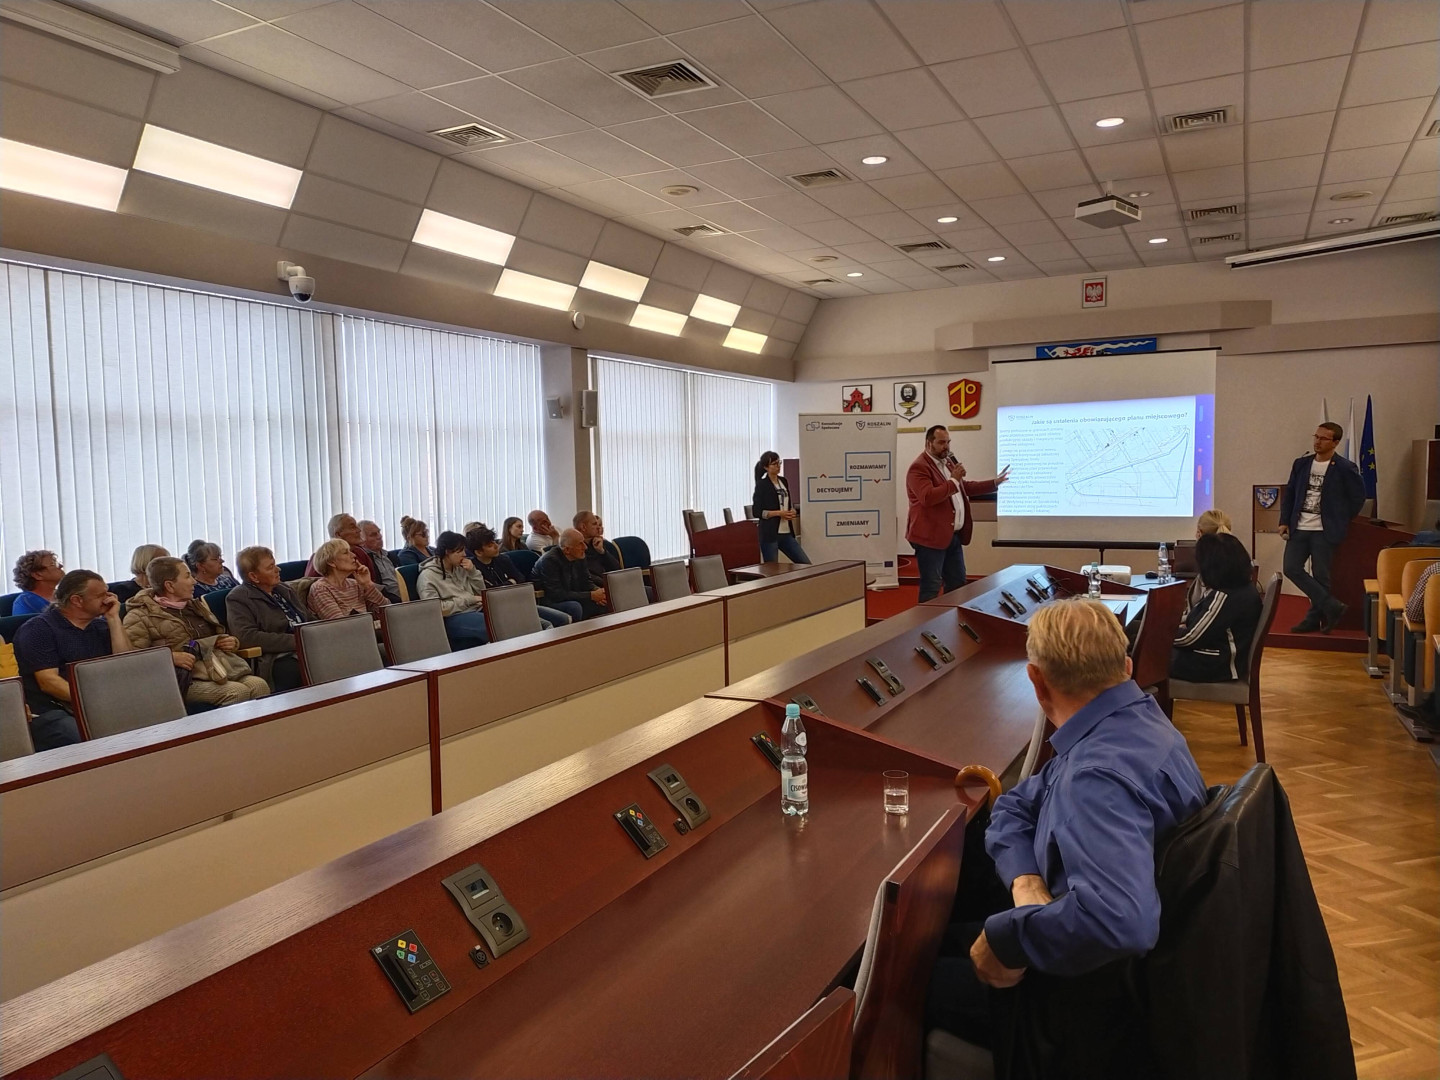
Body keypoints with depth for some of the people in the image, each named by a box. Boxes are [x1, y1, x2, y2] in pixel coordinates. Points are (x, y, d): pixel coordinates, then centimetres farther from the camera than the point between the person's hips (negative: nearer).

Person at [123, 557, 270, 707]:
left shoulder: (197, 605, 25)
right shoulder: (141, 617, 5)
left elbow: (222, 635, 36)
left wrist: (234, 642, 13)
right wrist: (170, 656, -18)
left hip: (227, 670, 6)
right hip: (188, 679, -6)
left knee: (260, 685, -25)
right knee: (238, 692, -32)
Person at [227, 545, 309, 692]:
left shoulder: (283, 589, 24)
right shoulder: (238, 599, 2)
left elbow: (308, 620, 27)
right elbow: (247, 637, -13)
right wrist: (294, 641, -15)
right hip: (277, 659, -6)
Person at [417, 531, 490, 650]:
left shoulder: (459, 568, 14)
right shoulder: (428, 576, -5)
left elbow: (481, 592, 18)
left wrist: (473, 571, 1)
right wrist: (468, 600, -13)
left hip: (477, 611, 7)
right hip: (453, 619, -7)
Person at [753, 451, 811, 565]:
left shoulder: (783, 481, 13)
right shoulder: (762, 485, -7)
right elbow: (757, 512, -11)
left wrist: (792, 512, 0)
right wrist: (779, 513, -18)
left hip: (787, 534, 7)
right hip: (769, 535, -7)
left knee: (806, 564, 3)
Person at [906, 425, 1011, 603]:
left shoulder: (948, 462, 17)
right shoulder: (919, 467, -15)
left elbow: (965, 487, 28)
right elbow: (927, 497, -28)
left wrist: (995, 483, 22)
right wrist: (953, 480, -23)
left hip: (954, 535, 10)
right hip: (931, 537, -10)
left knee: (958, 583, 16)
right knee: (931, 587, -5)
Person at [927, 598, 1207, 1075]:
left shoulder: (1099, 775, -33)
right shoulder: (1136, 719, -1)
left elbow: (1117, 918, -49)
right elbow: (1018, 805, 5)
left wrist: (1004, 938, -33)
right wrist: (1027, 883, -14)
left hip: (1095, 998, -9)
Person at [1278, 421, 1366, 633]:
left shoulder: (1345, 468, -5)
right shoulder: (1301, 463, 7)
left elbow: (1358, 497, 2)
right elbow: (1289, 493, 11)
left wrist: (1341, 521, 4)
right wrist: (1284, 521, 4)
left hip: (1324, 531, -4)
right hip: (1299, 528, 5)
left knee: (1320, 576, 0)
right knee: (1292, 568, -4)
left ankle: (1314, 619, 12)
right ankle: (1332, 606, 5)